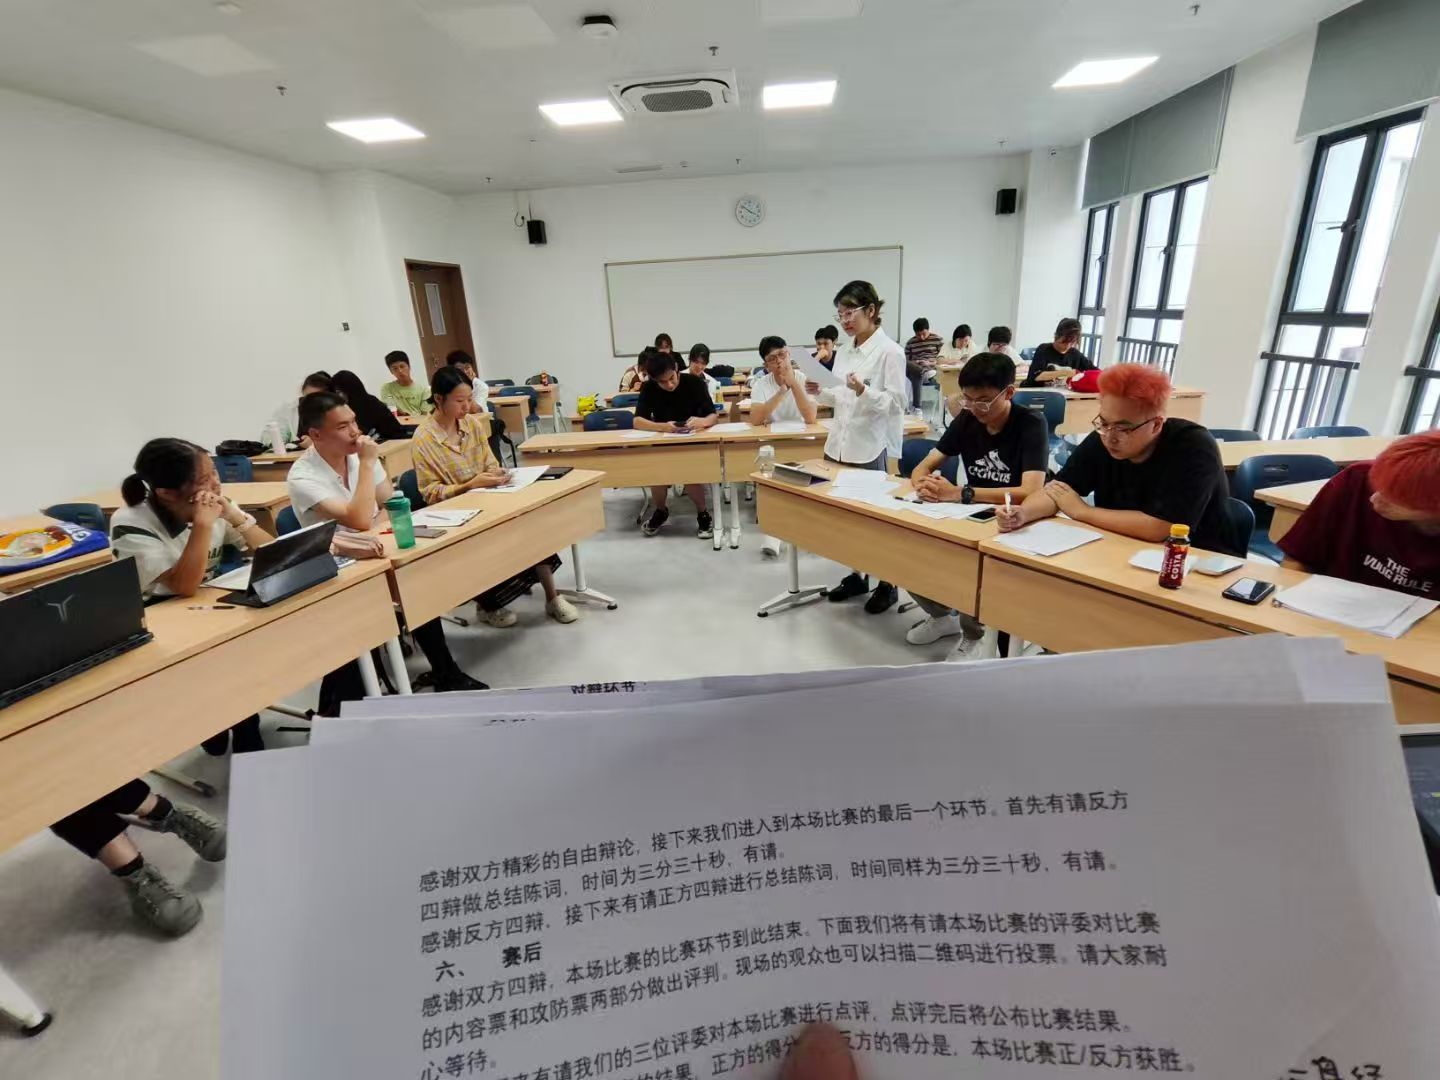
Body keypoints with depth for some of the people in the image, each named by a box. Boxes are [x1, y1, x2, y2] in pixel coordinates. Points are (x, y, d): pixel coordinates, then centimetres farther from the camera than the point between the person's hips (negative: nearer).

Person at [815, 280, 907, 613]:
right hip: (840, 442, 7)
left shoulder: (890, 351, -9)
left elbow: (895, 402, -13)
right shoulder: (844, 351, 11)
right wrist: (820, 392, -2)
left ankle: (887, 584, 18)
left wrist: (863, 390, -28)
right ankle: (857, 575, 27)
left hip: (872, 447, -7)